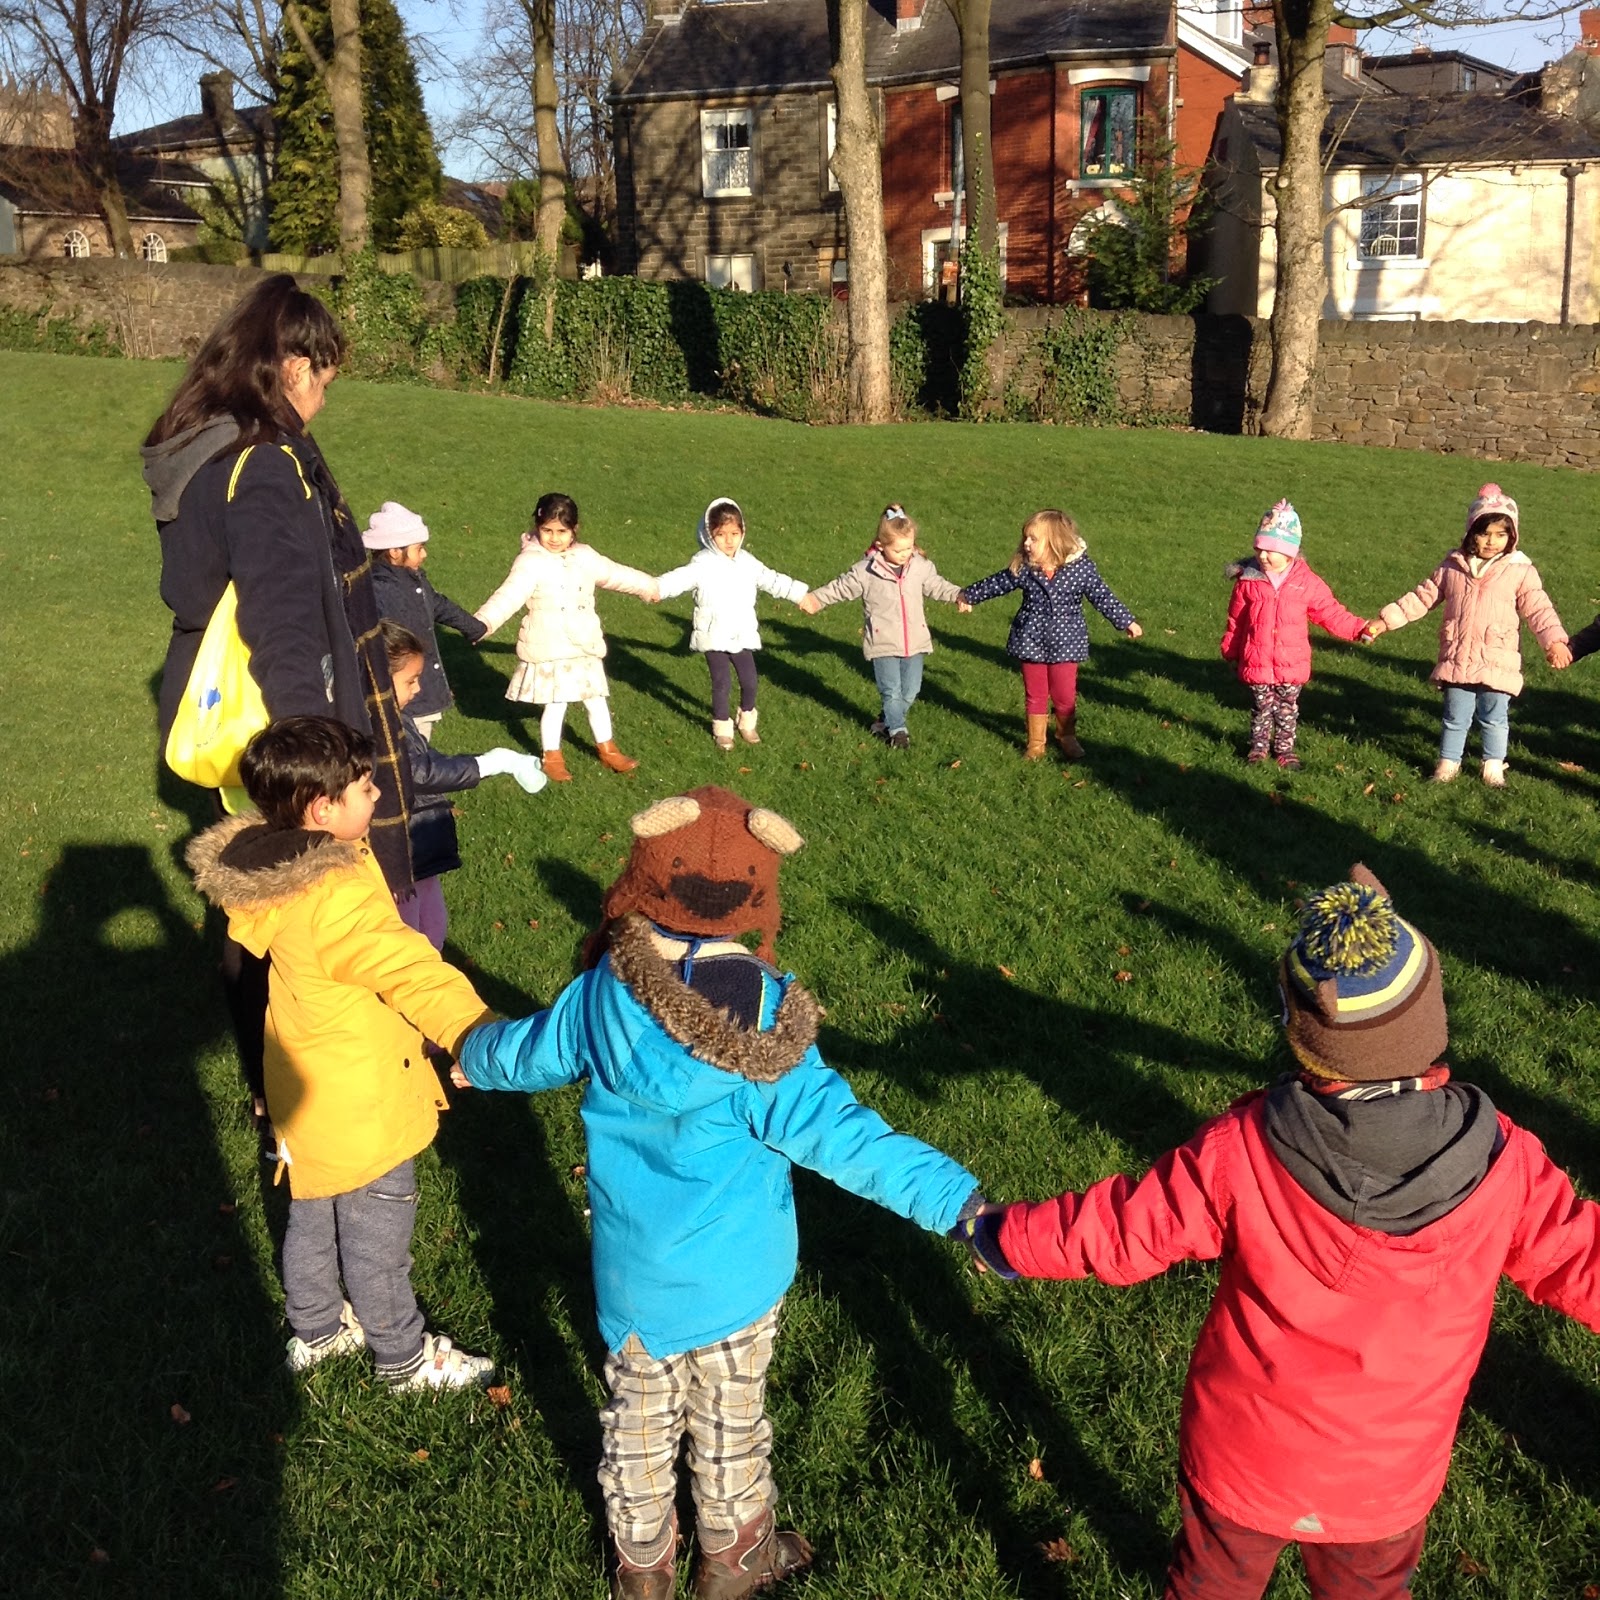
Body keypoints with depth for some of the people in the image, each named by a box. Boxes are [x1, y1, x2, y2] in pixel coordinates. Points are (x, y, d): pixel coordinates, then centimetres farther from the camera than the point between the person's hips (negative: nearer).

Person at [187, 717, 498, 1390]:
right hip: (364, 1107, -8)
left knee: (313, 1220, 28)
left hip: (307, 1094, 8)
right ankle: (404, 1357, 34)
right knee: (376, 1241, 14)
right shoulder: (340, 900, -35)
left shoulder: (269, 868, -8)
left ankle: (315, 1330, 49)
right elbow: (416, 976, -35)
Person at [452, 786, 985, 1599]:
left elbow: (530, 1053, 3)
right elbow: (840, 1136, -31)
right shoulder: (762, 1029, -28)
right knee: (730, 1419, 21)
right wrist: (958, 1201, -31)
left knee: (638, 1417, 24)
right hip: (733, 1279, -3)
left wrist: (472, 1056, 26)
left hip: (633, 1273, 3)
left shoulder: (600, 995, -16)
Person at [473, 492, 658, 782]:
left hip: (585, 647, 6)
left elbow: (616, 574, 20)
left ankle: (607, 750, 35)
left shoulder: (585, 556, 4)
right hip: (549, 649, -5)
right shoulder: (530, 563, -15)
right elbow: (509, 595, -28)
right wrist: (484, 622, -44)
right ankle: (552, 758, 22)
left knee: (596, 699, 16)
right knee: (555, 704, 2)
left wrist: (650, 587, 32)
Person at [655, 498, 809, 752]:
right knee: (722, 683, -1)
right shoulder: (702, 564, -13)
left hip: (742, 635, 4)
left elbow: (773, 581, 15)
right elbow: (680, 578, -28)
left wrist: (800, 594, 19)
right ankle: (722, 727, 19)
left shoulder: (747, 562, 4)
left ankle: (747, 722, 31)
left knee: (749, 681, 7)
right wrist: (656, 588, -45)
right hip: (714, 637, -4)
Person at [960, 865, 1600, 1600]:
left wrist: (999, 1235, 1)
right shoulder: (1501, 1163, -26)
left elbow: (1116, 1227, -17)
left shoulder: (1243, 1150, -29)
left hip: (1243, 1462, -1)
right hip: (1389, 1482, 1)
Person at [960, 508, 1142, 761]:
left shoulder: (1081, 569, -13)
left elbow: (1103, 597, -5)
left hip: (1064, 643, -1)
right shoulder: (1022, 569, -8)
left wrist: (1126, 622, -3)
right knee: (1035, 695, 12)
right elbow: (996, 584, 7)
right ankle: (1036, 741, 27)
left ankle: (1067, 736, 33)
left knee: (1065, 695, 10)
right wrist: (968, 595, 15)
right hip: (1031, 641, 2)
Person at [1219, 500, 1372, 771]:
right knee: (1263, 707, 11)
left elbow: (1331, 614, 0)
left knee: (1288, 709, 13)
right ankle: (1259, 746, 29)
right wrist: (1230, 652, 9)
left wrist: (1359, 628, -9)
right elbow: (1235, 620, 3)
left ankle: (1285, 748, 30)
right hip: (1256, 664, 0)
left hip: (1291, 664, 1)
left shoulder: (1307, 583, -6)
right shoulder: (1249, 581, -6)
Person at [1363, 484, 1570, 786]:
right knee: (1455, 718, 11)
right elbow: (1422, 597, 7)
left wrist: (1555, 641, -23)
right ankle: (1448, 762, 27)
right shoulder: (1453, 566, 3)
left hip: (1498, 665, -1)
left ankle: (1494, 766, 27)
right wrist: (1386, 620, 2)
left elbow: (1539, 609, -9)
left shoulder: (1520, 571, -4)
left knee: (1494, 719, 10)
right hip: (1457, 661, 1)